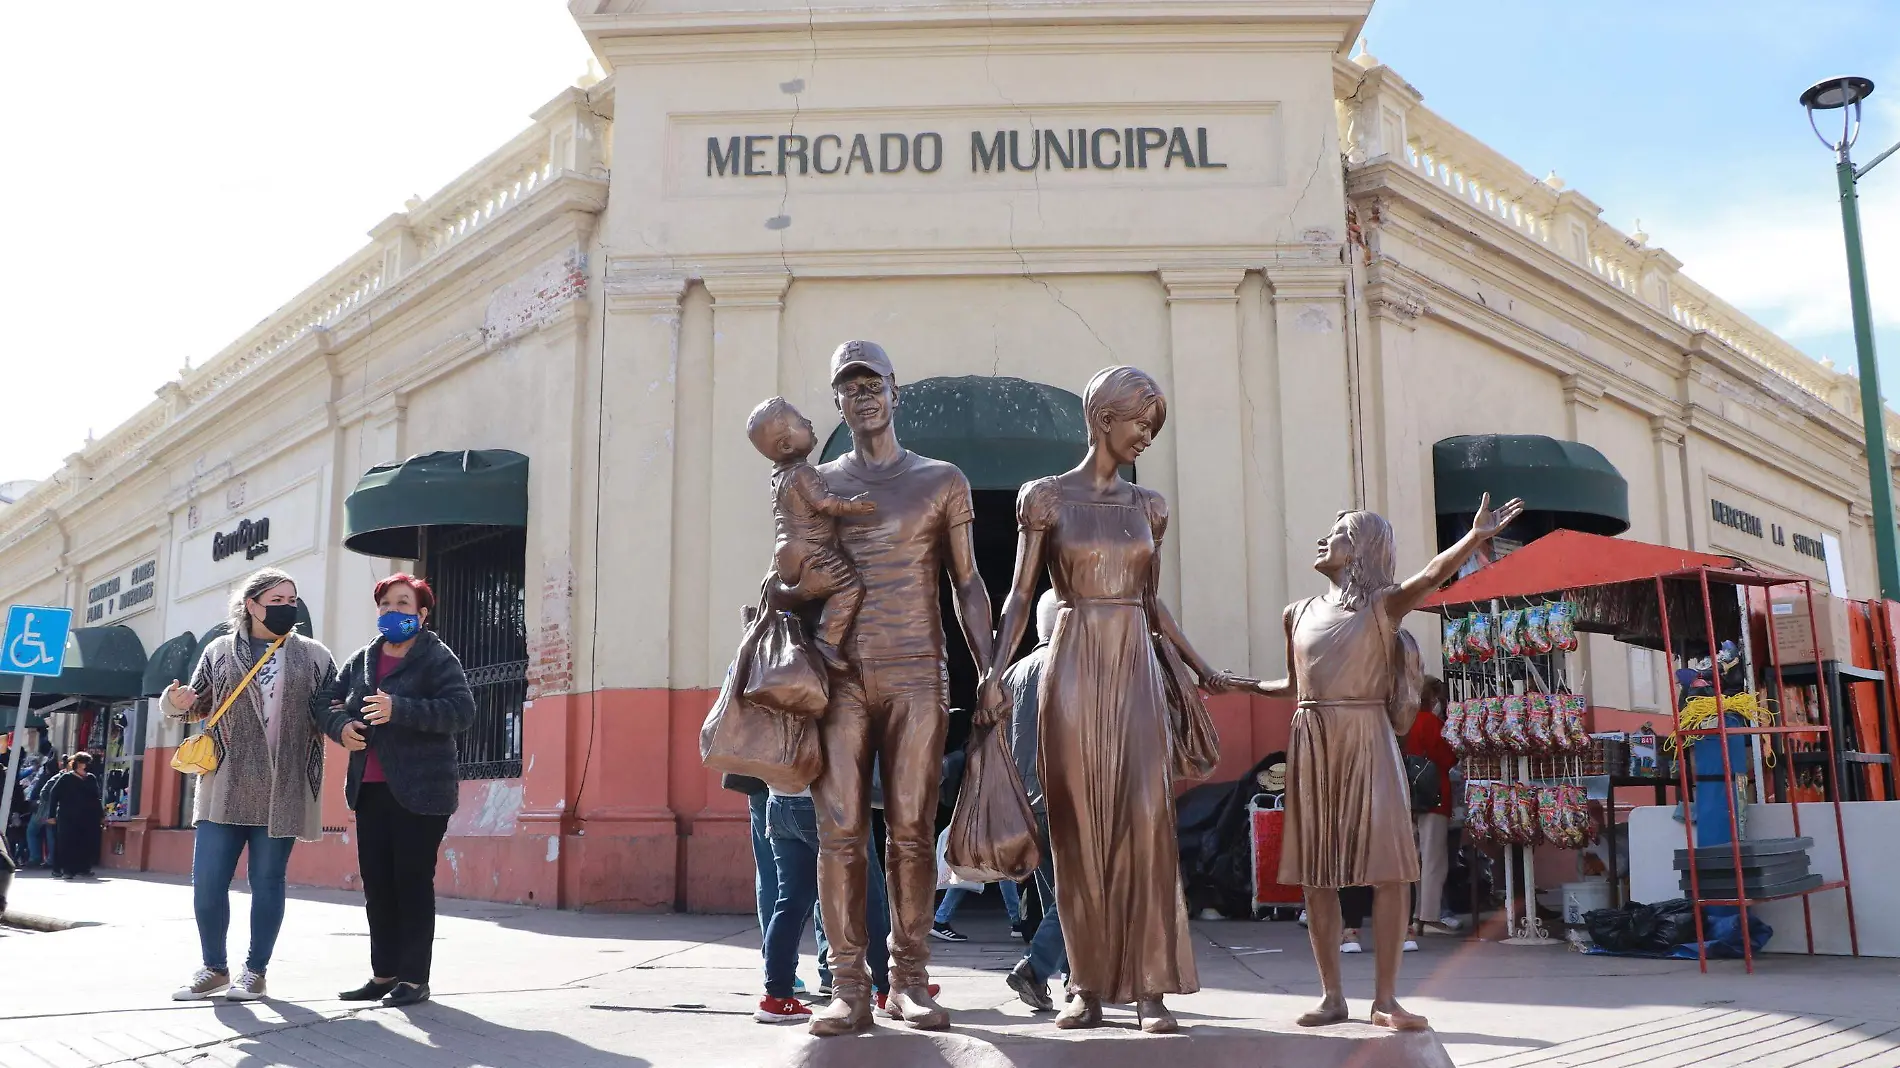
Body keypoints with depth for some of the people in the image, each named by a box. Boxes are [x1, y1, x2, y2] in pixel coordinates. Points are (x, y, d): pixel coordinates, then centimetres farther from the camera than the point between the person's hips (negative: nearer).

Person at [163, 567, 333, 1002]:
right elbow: (199, 706, 16)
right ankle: (214, 969, 19)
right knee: (207, 883, 2)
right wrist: (177, 702, -6)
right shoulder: (220, 651, 9)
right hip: (224, 790, 1)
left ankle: (255, 972, 18)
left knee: (267, 882, 5)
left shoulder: (314, 655, 6)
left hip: (282, 793, -1)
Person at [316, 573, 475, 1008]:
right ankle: (384, 973, 19)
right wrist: (340, 725, -6)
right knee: (376, 883, 9)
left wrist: (399, 710, -27)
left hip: (421, 791, -6)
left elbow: (461, 711, -18)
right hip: (370, 789, 6)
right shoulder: (362, 660, 14)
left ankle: (414, 978, 5)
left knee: (413, 882, -3)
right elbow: (323, 696, 16)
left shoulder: (438, 658, -6)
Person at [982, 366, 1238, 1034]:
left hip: (1137, 671, 3)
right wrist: (994, 671, -15)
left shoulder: (1148, 506, 12)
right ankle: (1090, 985, 9)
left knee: (1146, 820, -8)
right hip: (1074, 670, -3)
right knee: (1079, 828, 1)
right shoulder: (1048, 497, 1)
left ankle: (1150, 986, -3)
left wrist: (1201, 668, 23)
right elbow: (1019, 595, -2)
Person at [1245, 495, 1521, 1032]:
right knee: (1316, 874, 3)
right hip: (1311, 743, 4)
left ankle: (1385, 998, 0)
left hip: (1367, 740, -4)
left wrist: (1476, 536, -35)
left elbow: (1434, 573, -19)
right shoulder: (1299, 614, 13)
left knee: (1389, 869, -7)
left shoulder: (1383, 604, 1)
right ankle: (1332, 996, 11)